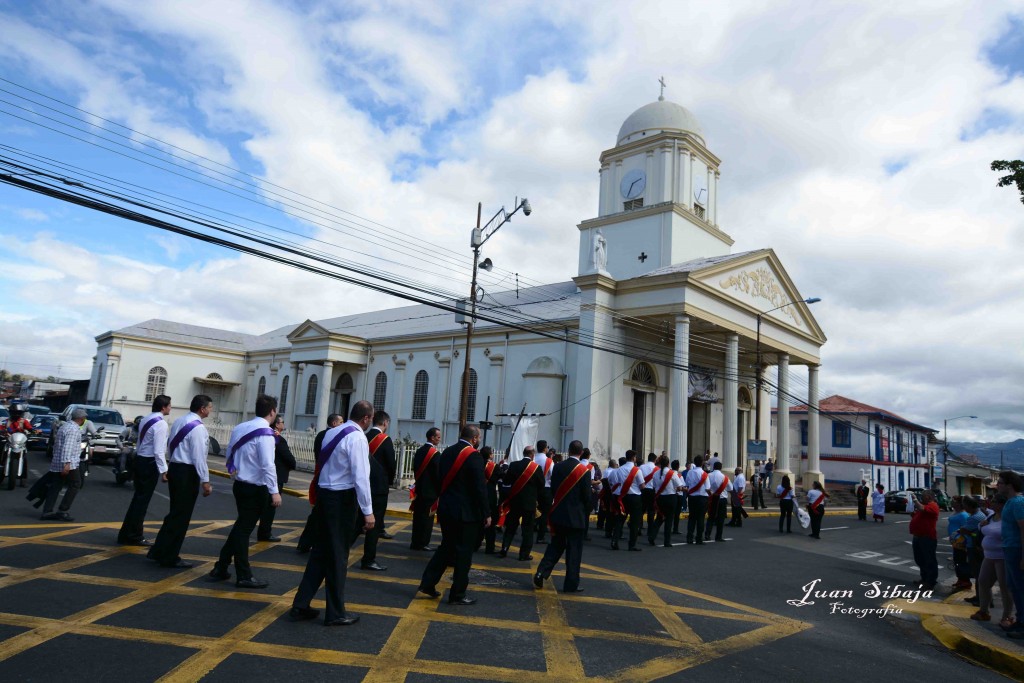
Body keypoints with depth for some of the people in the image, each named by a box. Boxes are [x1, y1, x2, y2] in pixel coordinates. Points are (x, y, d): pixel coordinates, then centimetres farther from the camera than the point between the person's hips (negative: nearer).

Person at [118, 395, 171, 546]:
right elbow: (158, 450, -21)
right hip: (150, 463, -9)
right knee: (143, 499, 1)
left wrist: (139, 455, 21)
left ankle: (126, 534, 22)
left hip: (140, 459, 9)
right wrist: (164, 470, -19)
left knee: (138, 497, 16)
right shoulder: (161, 423, -17)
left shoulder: (146, 419, 12)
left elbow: (140, 442, 15)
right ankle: (134, 536, 10)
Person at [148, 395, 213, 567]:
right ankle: (169, 557, 10)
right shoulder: (198, 428, -17)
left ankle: (158, 551, 24)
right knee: (181, 516, 2)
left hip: (174, 468, 9)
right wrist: (205, 481, -15)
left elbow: (171, 446, 15)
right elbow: (199, 456, -19)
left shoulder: (178, 421, 10)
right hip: (187, 472, -9)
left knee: (175, 512, 19)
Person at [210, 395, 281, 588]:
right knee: (244, 530, 1)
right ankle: (244, 576, 13)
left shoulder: (240, 428, 5)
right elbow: (268, 465, -23)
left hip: (240, 484, 8)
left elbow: (229, 456, 12)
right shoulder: (265, 434, -19)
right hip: (255, 489, -8)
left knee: (241, 527, 20)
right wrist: (274, 491, -21)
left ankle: (221, 568, 26)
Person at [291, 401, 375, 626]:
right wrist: (368, 511, -17)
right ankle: (335, 613, 16)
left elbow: (324, 463, 13)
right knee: (338, 556, 3)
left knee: (320, 551, 16)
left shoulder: (332, 432, 8)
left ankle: (300, 605, 22)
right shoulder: (357, 438, -17)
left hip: (324, 494, 8)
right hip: (342, 499, -8)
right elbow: (361, 477, -21)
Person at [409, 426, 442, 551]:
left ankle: (415, 542, 19)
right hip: (430, 490, -8)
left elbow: (415, 469, 13)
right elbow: (437, 473, -16)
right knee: (427, 517, 0)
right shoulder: (435, 453, -16)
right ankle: (423, 543, 4)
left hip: (419, 488, 8)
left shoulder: (419, 451, 8)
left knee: (417, 516, 12)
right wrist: (440, 489, -5)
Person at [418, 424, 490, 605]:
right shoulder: (474, 457, -16)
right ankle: (457, 594, 11)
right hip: (466, 512, -7)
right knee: (464, 552, 3)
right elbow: (480, 488, -17)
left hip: (445, 509, 7)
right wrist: (486, 514, -9)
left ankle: (427, 583, 19)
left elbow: (441, 480, 12)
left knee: (446, 546, 20)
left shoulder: (447, 452, 6)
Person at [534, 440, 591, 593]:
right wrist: (586, 514, 7)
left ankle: (541, 573, 6)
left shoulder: (558, 467, -1)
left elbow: (553, 489, 5)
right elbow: (586, 496, -9)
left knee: (556, 546, 17)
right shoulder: (584, 471, -12)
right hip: (576, 516, -4)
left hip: (558, 514, 4)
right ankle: (571, 585, 11)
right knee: (574, 550, 5)